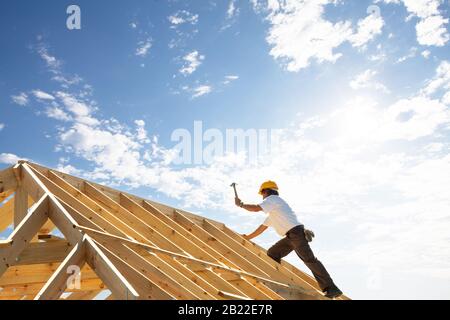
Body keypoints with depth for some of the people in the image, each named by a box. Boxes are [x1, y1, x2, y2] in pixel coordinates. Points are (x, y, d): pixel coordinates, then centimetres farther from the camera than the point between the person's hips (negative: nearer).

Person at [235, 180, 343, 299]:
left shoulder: (272, 198, 2)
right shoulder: (273, 210, 31)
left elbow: (256, 208, -12)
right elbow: (263, 226, 36)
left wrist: (241, 204, 4)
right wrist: (248, 237, 40)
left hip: (296, 232, -10)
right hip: (291, 237, 10)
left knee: (309, 259, -16)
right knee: (272, 254, 9)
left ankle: (331, 289, -20)